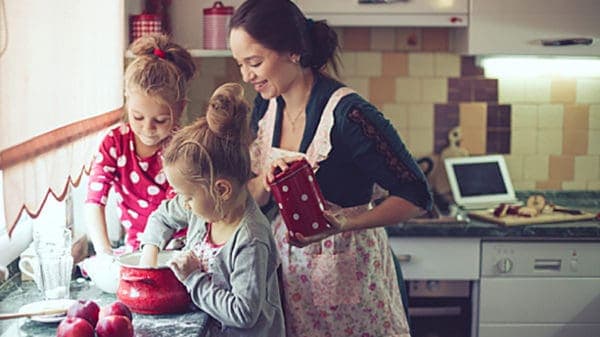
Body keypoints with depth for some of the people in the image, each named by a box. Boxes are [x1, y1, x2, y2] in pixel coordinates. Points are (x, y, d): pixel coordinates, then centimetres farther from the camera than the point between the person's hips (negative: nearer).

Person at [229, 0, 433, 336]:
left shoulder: (347, 113, -22)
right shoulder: (267, 105, -1)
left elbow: (417, 197, -20)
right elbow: (253, 198, 7)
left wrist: (341, 224, -33)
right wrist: (265, 181, -17)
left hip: (348, 270, -6)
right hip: (288, 267, 6)